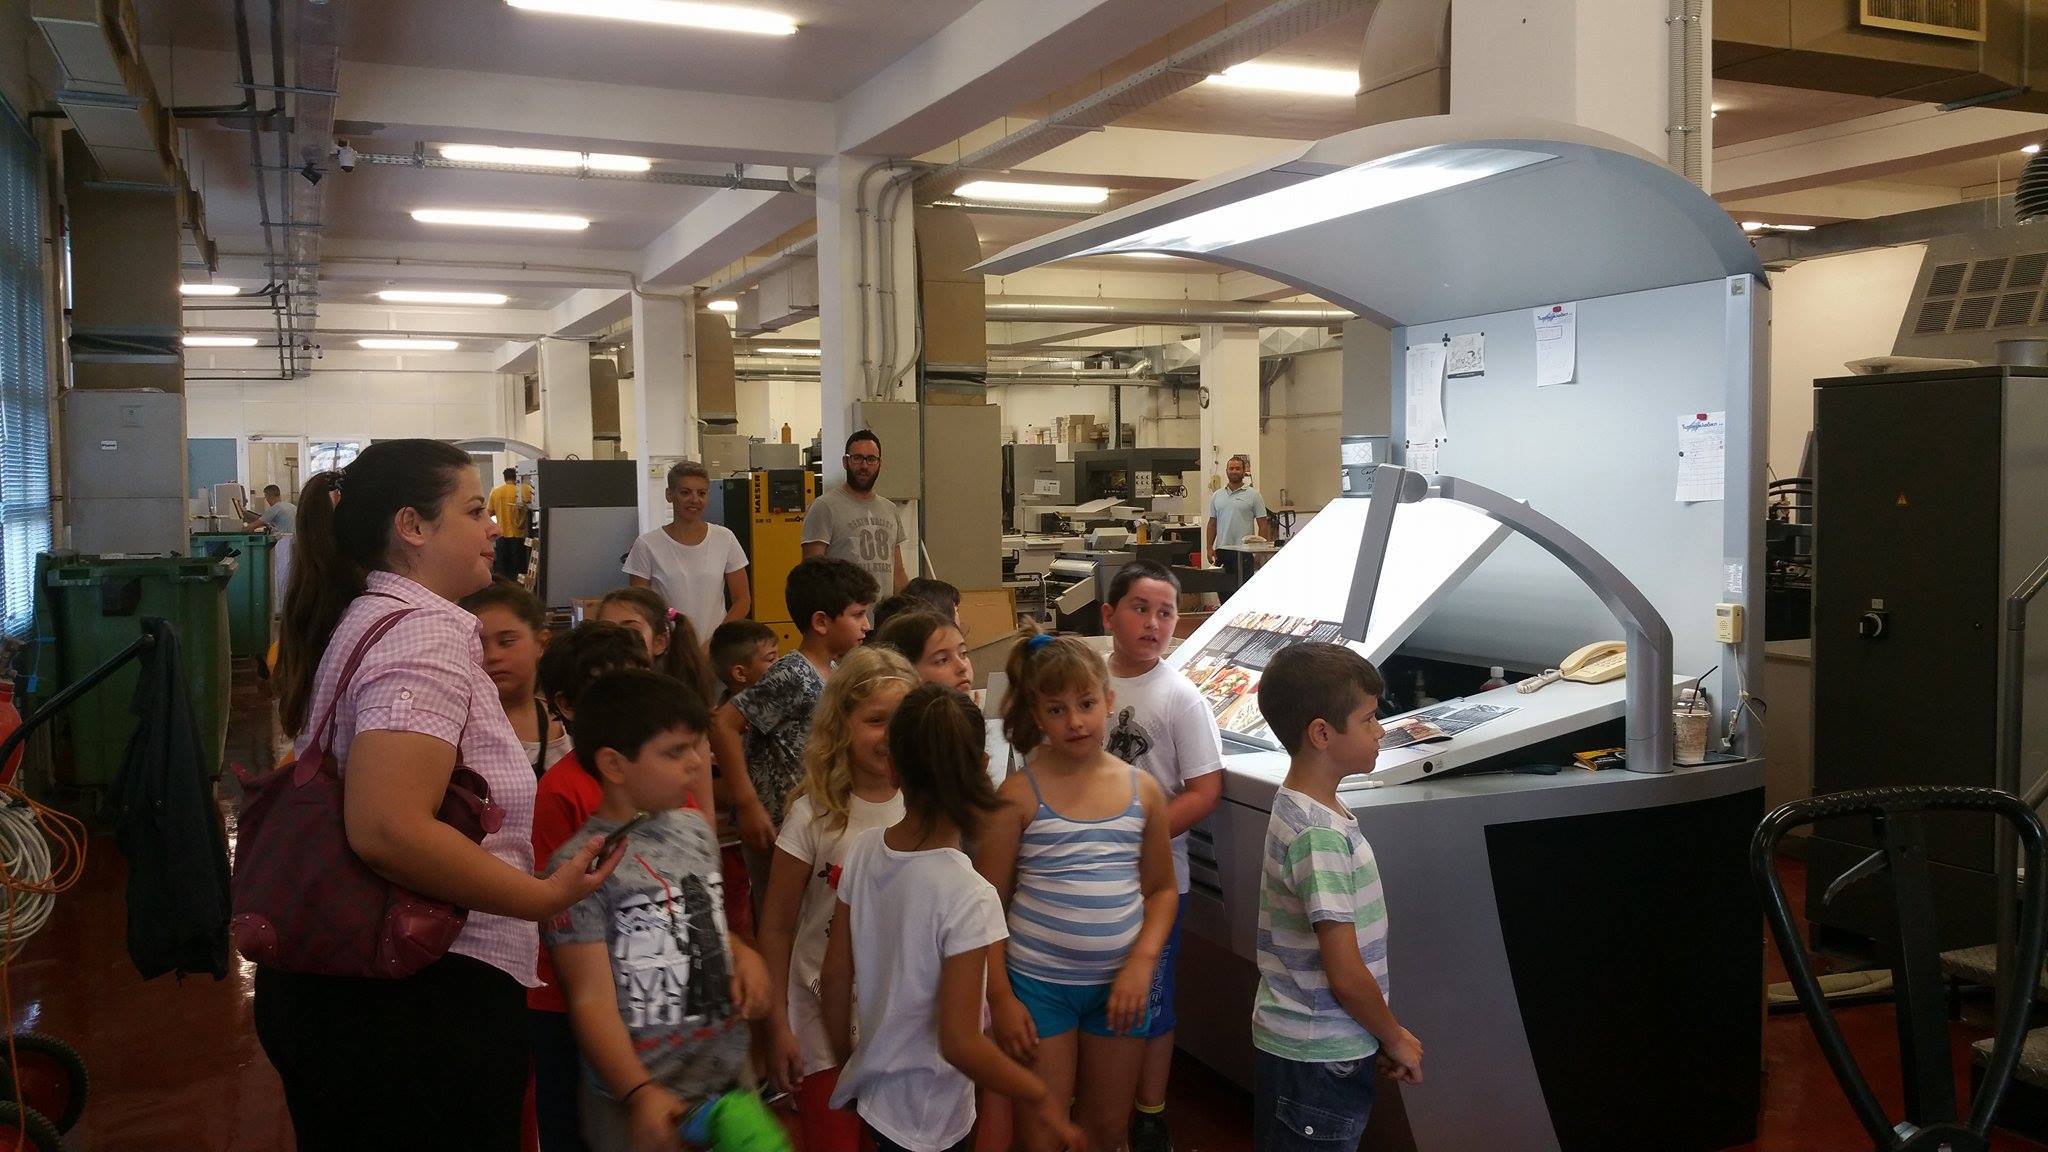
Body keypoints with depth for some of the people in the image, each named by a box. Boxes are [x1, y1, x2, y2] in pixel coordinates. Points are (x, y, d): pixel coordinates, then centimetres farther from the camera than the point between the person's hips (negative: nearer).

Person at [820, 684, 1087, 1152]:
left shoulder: (862, 851, -11)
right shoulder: (969, 896, -28)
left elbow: (836, 976, -1)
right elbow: (959, 1042, -25)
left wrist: (846, 1058, 15)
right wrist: (1042, 1097, -12)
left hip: (866, 1090, 6)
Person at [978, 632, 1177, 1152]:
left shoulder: (1142, 790, -1)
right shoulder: (1020, 794, -10)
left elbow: (1162, 889, 7)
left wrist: (1142, 962, -8)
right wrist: (999, 996, -9)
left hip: (1120, 981, 3)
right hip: (1038, 985, -3)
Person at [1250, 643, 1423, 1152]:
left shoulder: (1303, 808, 4)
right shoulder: (1319, 835, -24)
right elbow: (1346, 976, -22)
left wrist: (1380, 1032, 14)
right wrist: (1396, 1038, -7)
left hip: (1308, 1046, 9)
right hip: (1317, 1056, -9)